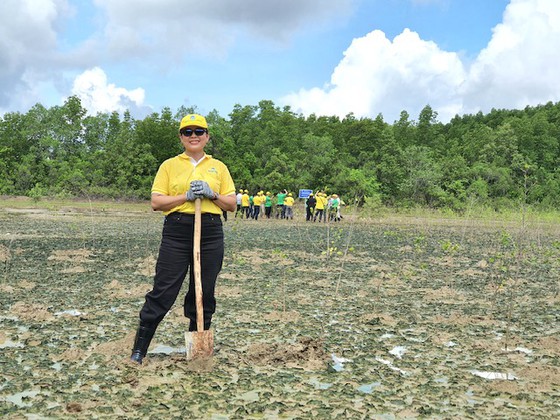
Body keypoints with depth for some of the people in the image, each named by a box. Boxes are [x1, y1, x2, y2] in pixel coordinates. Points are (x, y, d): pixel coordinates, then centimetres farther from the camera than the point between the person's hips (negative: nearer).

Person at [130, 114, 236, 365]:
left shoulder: (218, 167, 13)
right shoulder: (169, 165, 8)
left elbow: (231, 204, 10)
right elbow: (156, 202, 0)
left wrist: (211, 193, -7)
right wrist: (187, 196, -13)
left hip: (211, 233, 2)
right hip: (176, 233, -2)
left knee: (204, 294, 8)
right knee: (163, 292, -3)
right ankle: (139, 349, 7)